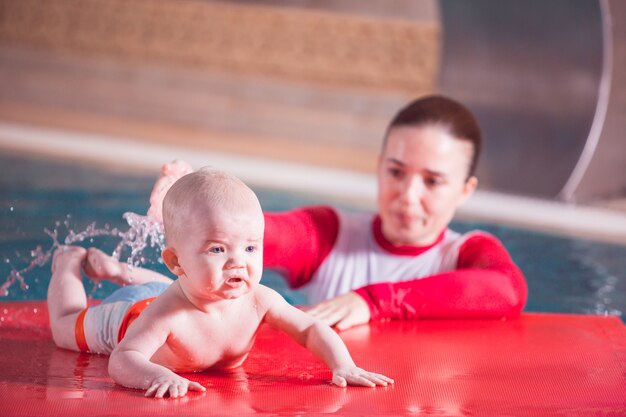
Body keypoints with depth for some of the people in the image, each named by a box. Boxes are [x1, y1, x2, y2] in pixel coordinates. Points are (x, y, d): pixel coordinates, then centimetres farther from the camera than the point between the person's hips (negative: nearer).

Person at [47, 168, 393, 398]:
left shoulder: (259, 301, -38)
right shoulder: (167, 314, -52)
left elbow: (312, 330, -26)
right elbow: (122, 360, -54)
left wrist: (343, 366, -44)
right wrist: (159, 376, -75)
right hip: (124, 318, -4)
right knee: (66, 327, 27)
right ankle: (71, 263, 49)